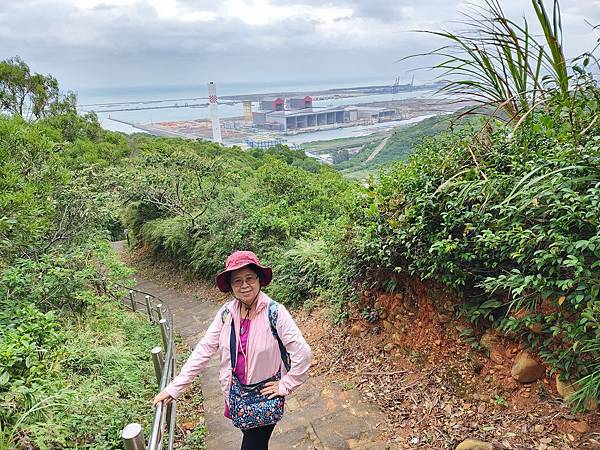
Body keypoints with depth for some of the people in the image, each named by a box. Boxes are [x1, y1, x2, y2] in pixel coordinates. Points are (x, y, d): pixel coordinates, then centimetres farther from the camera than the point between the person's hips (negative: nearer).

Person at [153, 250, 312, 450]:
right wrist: (174, 388, -8)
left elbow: (302, 353, -20)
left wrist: (285, 385, -12)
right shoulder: (226, 312, -8)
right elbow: (203, 350, -6)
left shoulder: (275, 312, -21)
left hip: (265, 395, -4)